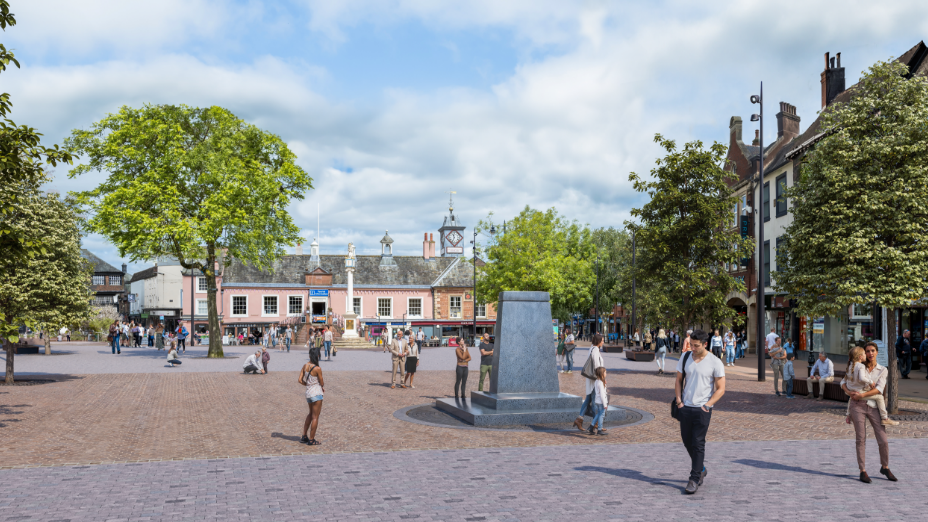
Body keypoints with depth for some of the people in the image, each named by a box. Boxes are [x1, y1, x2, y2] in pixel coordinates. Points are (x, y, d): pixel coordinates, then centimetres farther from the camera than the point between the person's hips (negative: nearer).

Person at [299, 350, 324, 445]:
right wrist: (322, 386, 14)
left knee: (311, 414, 25)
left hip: (308, 392, 7)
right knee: (315, 417, 3)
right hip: (316, 394, -7)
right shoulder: (317, 369, -18)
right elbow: (322, 383, -9)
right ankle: (311, 440, 9)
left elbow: (300, 380, 3)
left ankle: (304, 437, 28)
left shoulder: (305, 366, 1)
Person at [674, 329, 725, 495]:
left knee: (698, 443, -4)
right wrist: (678, 400, 2)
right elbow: (678, 381, 15)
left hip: (702, 408, -4)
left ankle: (694, 479, 4)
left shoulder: (715, 362, -6)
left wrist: (707, 405, -12)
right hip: (685, 407, 4)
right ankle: (701, 469, 34)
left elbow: (720, 389, -3)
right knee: (687, 441, 11)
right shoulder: (685, 359, 5)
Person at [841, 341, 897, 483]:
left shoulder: (882, 370, 4)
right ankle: (862, 471, 9)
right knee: (861, 440, 0)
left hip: (874, 407, 1)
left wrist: (862, 394, -19)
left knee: (883, 441, 0)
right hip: (858, 405, 0)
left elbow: (879, 389, -9)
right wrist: (849, 392, -13)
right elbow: (843, 382, 7)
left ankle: (885, 468, 24)